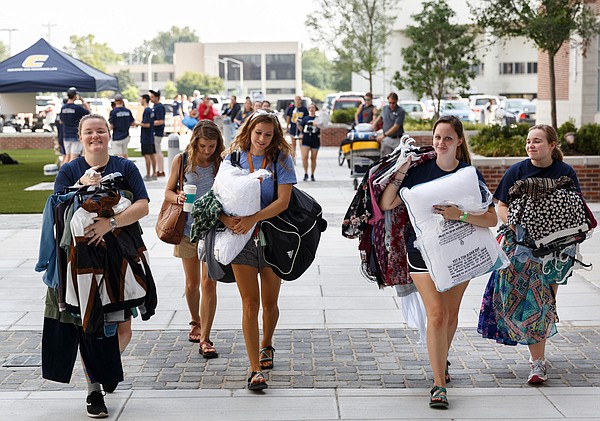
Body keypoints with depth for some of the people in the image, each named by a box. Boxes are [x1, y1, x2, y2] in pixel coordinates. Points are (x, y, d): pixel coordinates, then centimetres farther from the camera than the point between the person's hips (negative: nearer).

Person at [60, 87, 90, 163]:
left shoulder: (63, 108, 3)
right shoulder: (77, 108, -13)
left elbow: (61, 121, 14)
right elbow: (89, 112, 2)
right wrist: (83, 101, 5)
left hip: (66, 135, 6)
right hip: (76, 135, -6)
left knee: (67, 156, 12)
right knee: (73, 157, -6)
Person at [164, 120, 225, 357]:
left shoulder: (222, 162, -3)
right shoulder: (182, 161, -1)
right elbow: (168, 191, 6)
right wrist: (178, 198, -16)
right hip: (188, 228, 1)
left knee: (209, 283, -8)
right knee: (192, 284, 13)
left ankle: (205, 338, -2)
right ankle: (196, 323, 39)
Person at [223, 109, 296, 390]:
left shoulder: (281, 159, -2)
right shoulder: (235, 158, 3)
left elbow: (283, 201, -12)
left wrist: (252, 219, -24)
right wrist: (225, 218, -20)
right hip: (241, 237, 0)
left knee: (269, 302, 11)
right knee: (250, 303, -4)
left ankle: (266, 345, 41)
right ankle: (255, 369, -2)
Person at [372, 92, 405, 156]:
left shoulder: (400, 111, -9)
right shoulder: (385, 108, 9)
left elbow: (396, 126, -15)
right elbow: (381, 116, 32)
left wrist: (384, 135, -17)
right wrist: (375, 123, 14)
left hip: (397, 139, -4)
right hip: (386, 139, 4)